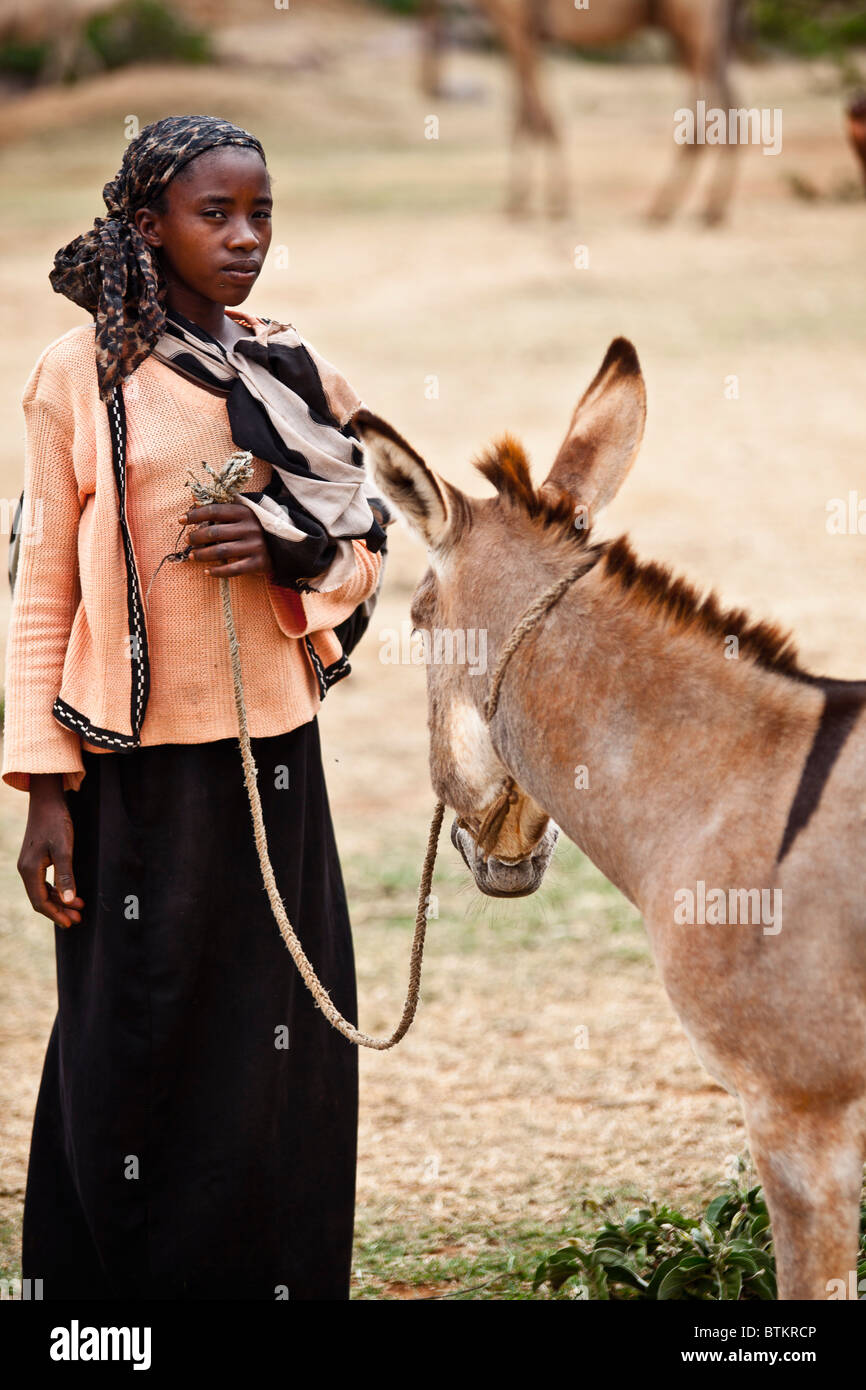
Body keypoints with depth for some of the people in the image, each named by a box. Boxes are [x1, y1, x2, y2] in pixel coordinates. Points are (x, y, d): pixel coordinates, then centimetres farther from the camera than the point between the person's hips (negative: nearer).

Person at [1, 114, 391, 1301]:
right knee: (134, 1059, -1)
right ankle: (120, 1281, 11)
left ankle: (277, 1274, 14)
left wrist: (286, 554, -8)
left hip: (273, 756, 3)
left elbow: (362, 557, 16)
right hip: (135, 759, -3)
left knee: (279, 1054, 3)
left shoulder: (300, 376, 9)